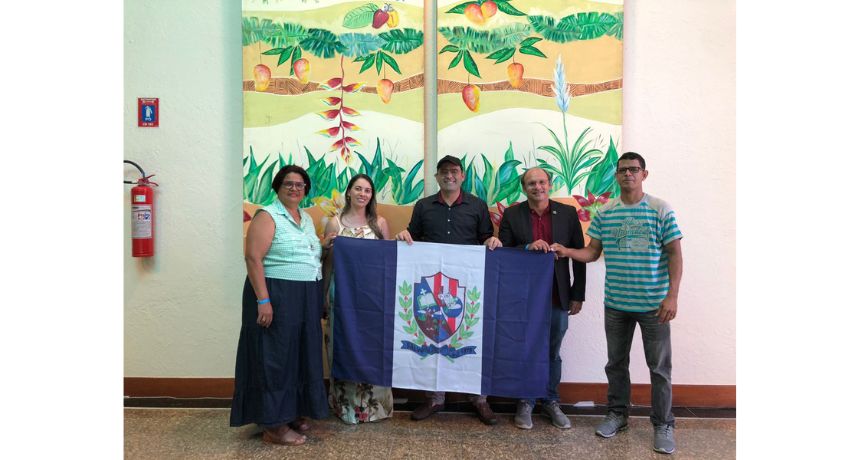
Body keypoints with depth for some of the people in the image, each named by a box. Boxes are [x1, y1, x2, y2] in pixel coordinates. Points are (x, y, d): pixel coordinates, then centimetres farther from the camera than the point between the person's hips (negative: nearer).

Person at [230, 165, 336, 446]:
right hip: (276, 296, -8)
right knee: (275, 356, -1)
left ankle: (293, 412, 28)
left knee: (300, 355, 14)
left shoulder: (307, 218, 15)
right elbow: (253, 258, -16)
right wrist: (263, 300, -23)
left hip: (305, 298, 8)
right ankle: (273, 425, 10)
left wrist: (323, 245, 7)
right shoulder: (268, 216, -8)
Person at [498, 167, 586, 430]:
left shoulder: (567, 214, 1)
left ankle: (551, 402, 30)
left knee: (552, 352, 13)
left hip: (557, 298, 1)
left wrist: (577, 295, 2)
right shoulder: (512, 215, 0)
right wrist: (528, 247, -22)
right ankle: (525, 403, 26)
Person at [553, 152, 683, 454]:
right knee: (616, 363, 15)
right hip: (616, 303, 3)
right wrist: (567, 252, -13)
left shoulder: (660, 210, -5)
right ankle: (617, 414, 33)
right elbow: (592, 252, 6)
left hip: (653, 304, -3)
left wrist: (672, 296, -12)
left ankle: (663, 424, 22)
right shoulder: (604, 213, 4)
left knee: (659, 367, 6)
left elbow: (674, 255, -6)